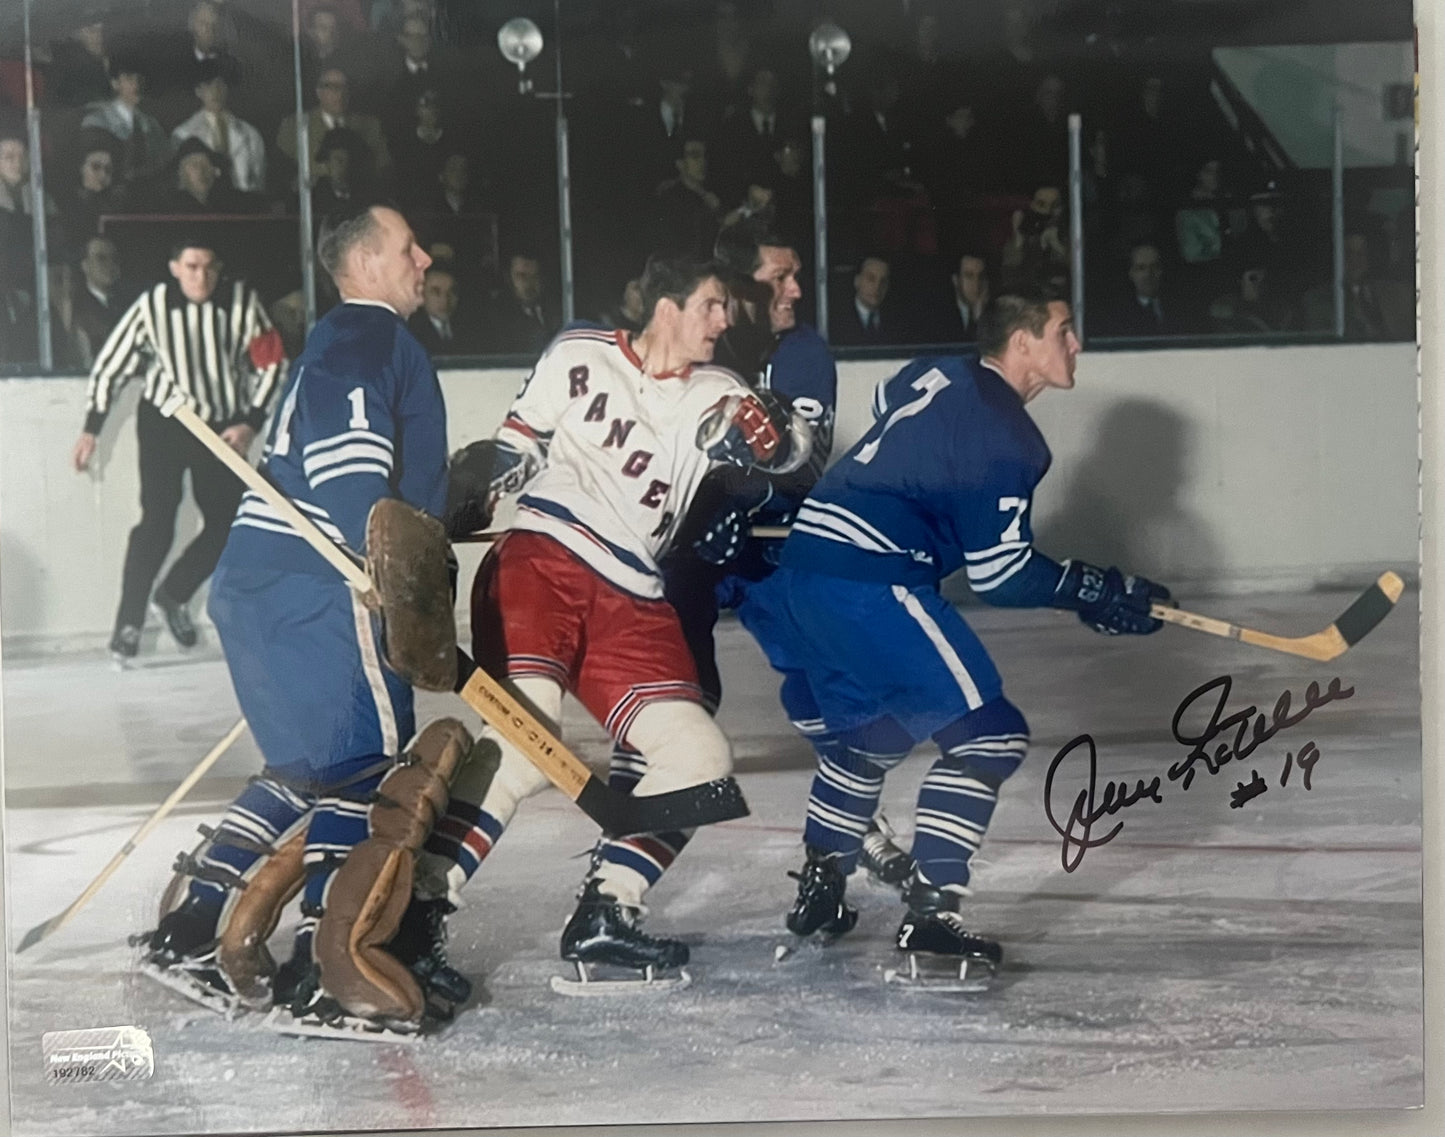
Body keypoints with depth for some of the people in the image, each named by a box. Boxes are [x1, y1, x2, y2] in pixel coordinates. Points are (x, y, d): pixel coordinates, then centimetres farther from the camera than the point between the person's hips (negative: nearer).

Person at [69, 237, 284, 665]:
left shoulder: (242, 301, -12)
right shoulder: (153, 305, -15)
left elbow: (269, 363, -2)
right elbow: (110, 363, -5)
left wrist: (250, 423, -9)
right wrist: (91, 429, -3)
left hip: (222, 427, 3)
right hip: (163, 422, -3)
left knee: (227, 524, 1)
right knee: (157, 521, -13)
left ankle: (173, 596, 25)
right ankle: (128, 622, -3)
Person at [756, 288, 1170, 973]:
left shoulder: (936, 375, 14)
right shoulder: (1005, 436, -10)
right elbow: (1000, 574, -9)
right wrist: (1095, 592, 2)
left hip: (801, 562, 10)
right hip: (869, 581, -10)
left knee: (874, 732, 27)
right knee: (986, 733, -6)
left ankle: (818, 889, 35)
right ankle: (928, 915, -12)